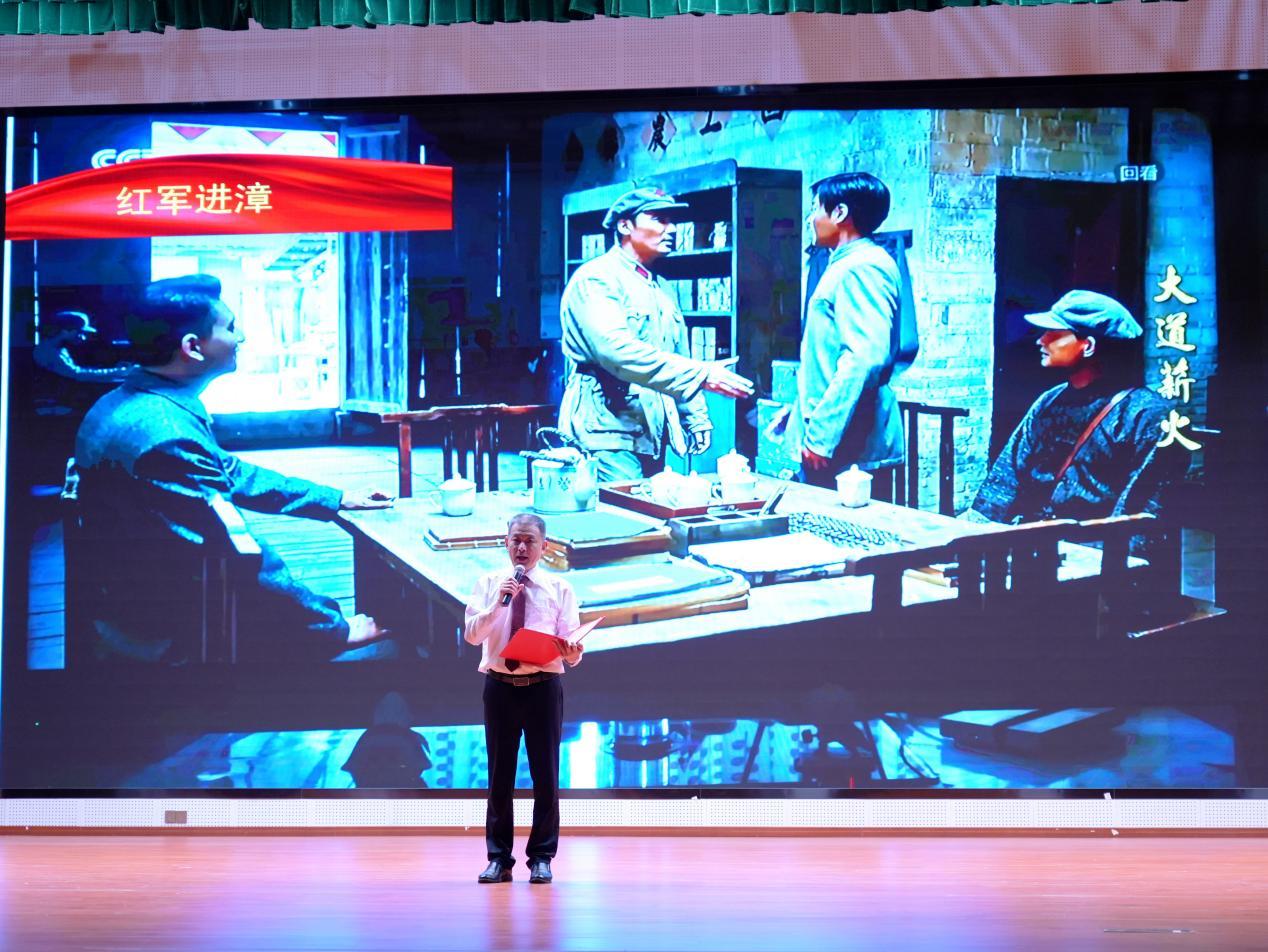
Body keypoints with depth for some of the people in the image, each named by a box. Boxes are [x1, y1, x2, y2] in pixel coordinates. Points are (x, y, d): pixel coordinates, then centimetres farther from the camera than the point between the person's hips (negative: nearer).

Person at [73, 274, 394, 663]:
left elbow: (230, 473, 18)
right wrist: (337, 627, -16)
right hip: (166, 634, -10)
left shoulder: (131, 404, 5)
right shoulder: (165, 436, -28)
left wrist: (337, 499, 19)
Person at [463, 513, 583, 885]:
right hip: (499, 685, 1)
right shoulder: (489, 584, 7)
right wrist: (499, 602, -18)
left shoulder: (559, 589, 5)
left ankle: (541, 858, 9)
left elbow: (571, 647, 0)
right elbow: (472, 634, -5)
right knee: (499, 773, 5)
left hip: (543, 684, -1)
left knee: (545, 773, 1)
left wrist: (572, 653, -23)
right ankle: (499, 858, 12)